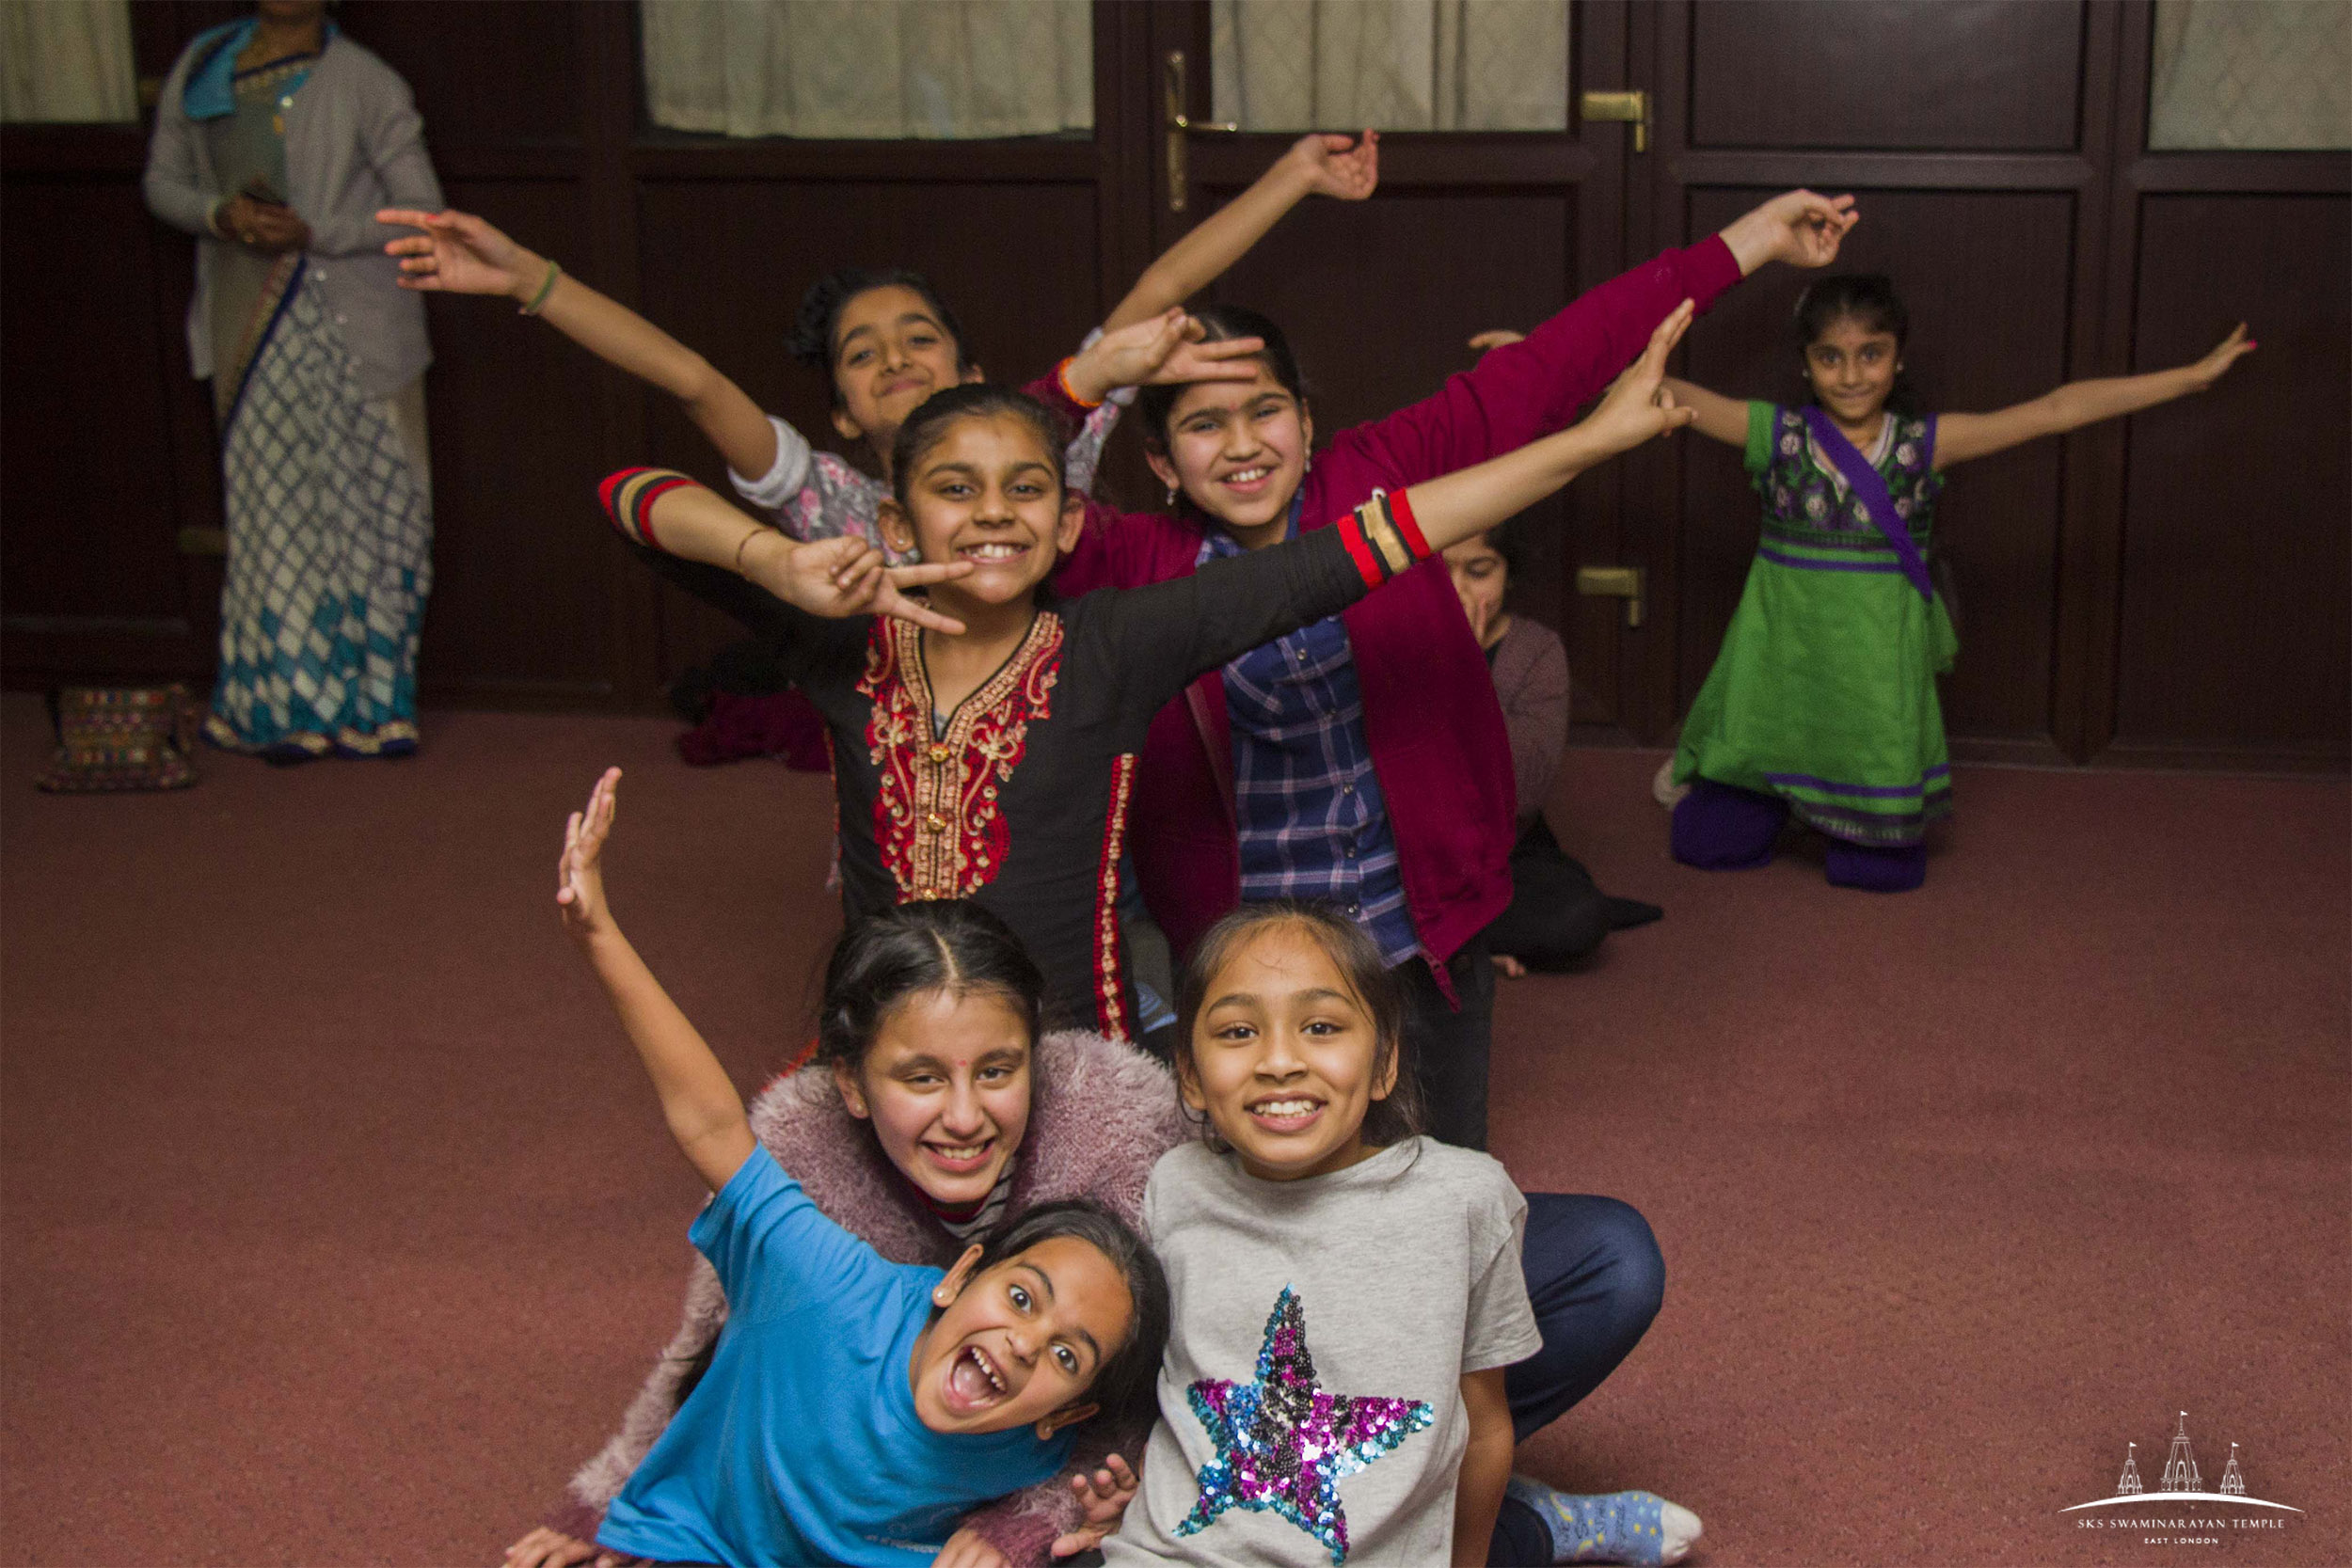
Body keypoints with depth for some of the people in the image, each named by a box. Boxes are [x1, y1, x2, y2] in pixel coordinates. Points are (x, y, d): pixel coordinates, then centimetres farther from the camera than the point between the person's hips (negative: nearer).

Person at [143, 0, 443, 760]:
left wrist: (314, 233, -17)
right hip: (246, 321, 3)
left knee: (362, 510, -1)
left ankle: (363, 703, 10)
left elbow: (422, 211, -5)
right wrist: (221, 213, -8)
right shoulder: (201, 68, 8)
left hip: (348, 326, -3)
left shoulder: (366, 85, -4)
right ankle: (283, 703, 17)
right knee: (269, 510, 6)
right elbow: (163, 182, 14)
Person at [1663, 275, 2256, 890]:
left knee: (1882, 869, 3)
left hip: (1879, 665, 0)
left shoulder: (1928, 442, -4)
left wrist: (2191, 376, -9)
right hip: (1779, 657, 0)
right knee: (1707, 841, 5)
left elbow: (2054, 411, -7)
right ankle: (1766, 797, 39)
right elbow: (1670, 394, -6)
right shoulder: (1774, 432, -4)